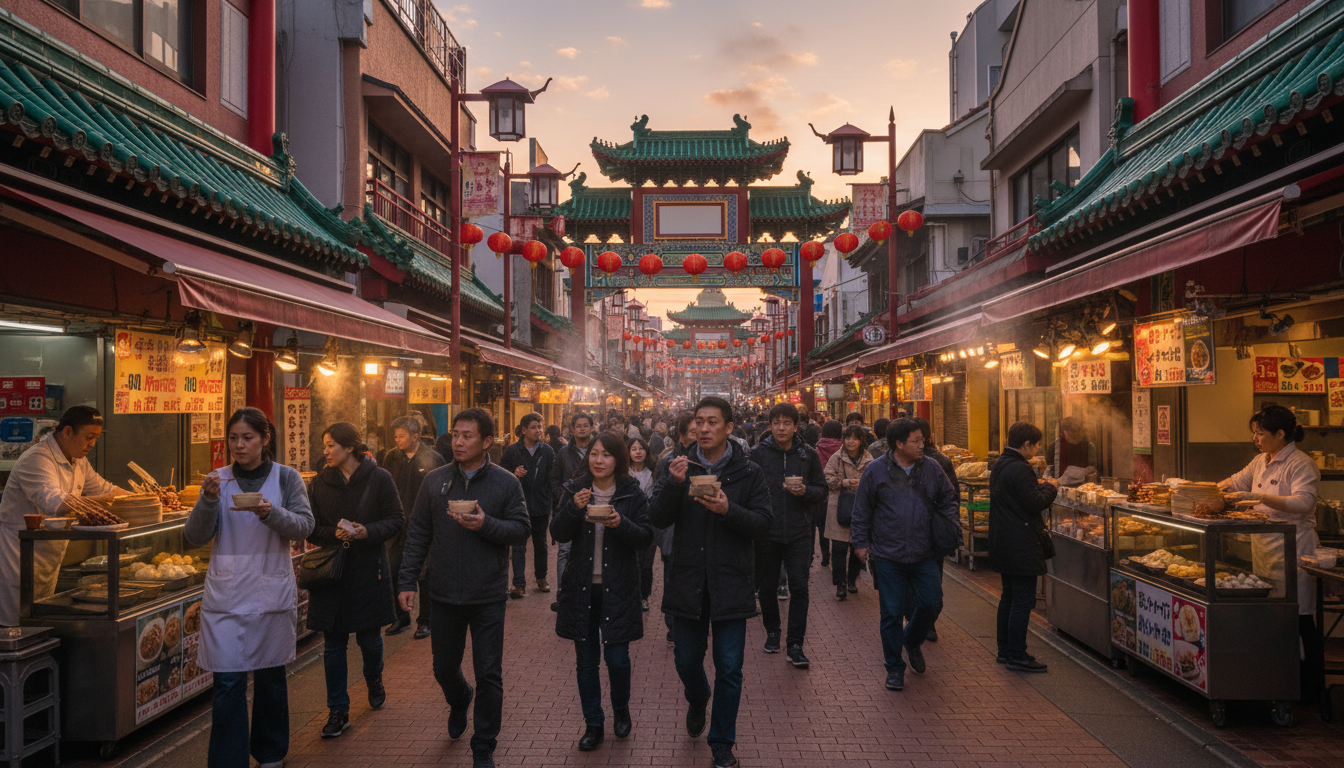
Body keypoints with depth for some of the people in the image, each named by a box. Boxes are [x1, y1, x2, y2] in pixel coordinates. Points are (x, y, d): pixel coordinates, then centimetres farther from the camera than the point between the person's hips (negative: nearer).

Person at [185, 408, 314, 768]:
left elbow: (304, 526, -8)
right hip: (225, 596, 0)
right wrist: (208, 499, -17)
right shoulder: (219, 479, 4)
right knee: (227, 684, -5)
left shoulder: (286, 478, 2)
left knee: (270, 677, 13)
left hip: (271, 593, 0)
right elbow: (195, 537, 0)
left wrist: (271, 512, -26)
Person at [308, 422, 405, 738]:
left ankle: (374, 682, 40)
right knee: (333, 643, 4)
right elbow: (310, 528, 5)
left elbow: (396, 520, -3)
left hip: (368, 570, -2)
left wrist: (368, 532, -20)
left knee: (369, 639, 8)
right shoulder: (320, 482, 5)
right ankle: (338, 711, 14)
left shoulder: (379, 479, -4)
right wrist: (334, 533, -15)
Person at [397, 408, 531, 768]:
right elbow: (418, 535, 3)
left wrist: (487, 525, -23)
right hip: (444, 594, 3)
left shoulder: (506, 483, -5)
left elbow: (522, 530, -6)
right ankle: (459, 701, 52)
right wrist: (407, 581, -1)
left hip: (488, 596, -2)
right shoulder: (435, 481, 1)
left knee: (489, 674, 3)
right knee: (444, 667, 18)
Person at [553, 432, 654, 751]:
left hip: (618, 589, -2)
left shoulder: (632, 493, -3)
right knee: (586, 659, 8)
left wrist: (621, 524, -23)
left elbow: (646, 538, -5)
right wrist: (573, 509, -21)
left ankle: (621, 710, 29)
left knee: (617, 658, -1)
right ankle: (593, 724, 25)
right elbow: (559, 533, -3)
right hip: (581, 587, 2)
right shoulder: (576, 490, 3)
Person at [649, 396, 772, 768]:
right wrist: (674, 484, -22)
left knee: (729, 668, 3)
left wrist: (728, 510, -24)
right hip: (688, 580, 2)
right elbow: (657, 519, -5)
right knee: (687, 660, 15)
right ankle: (697, 701, 49)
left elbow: (763, 523, -7)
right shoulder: (680, 467, 2)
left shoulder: (749, 472, -2)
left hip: (731, 581, -2)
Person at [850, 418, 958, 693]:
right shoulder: (876, 470, -3)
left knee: (931, 605, 4)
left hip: (925, 556, 3)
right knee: (892, 613, 2)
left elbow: (948, 500, 17)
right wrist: (860, 542, 1)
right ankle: (895, 668, 17)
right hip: (888, 557, -2)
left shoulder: (931, 469, 4)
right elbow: (862, 510, 2)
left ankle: (912, 641, 35)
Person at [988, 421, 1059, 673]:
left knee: (1008, 598, 17)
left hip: (1004, 545, 10)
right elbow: (1036, 504, -20)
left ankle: (1004, 650, 24)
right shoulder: (1019, 469, -20)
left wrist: (1040, 486, 13)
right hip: (1021, 546, -10)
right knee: (1023, 601, -3)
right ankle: (1017, 656, 2)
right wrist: (1050, 487, -3)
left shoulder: (999, 465, 11)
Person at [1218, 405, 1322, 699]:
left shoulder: (1301, 464, -12)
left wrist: (1260, 497, -32)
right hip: (1264, 547, 8)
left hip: (1292, 549, -8)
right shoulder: (1261, 462, 13)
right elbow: (1238, 481, 27)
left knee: (1301, 619, -2)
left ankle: (1313, 685, 9)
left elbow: (1303, 503, -24)